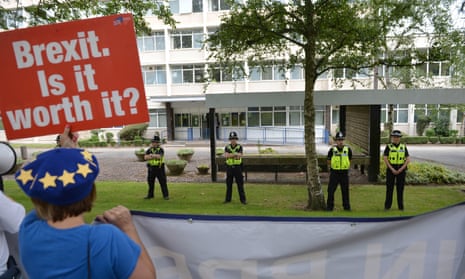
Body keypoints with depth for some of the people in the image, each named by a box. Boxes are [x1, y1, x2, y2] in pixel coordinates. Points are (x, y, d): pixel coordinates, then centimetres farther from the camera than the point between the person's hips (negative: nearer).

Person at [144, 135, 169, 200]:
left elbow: (159, 156, -25)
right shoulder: (149, 150, 5)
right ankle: (150, 195, 25)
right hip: (151, 168, 4)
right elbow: (145, 157, -9)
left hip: (159, 168, -4)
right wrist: (155, 156, -18)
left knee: (163, 182, -1)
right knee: (150, 182, 11)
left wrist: (151, 155, -12)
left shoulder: (161, 150, -7)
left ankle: (166, 195, 6)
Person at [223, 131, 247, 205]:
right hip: (229, 168, 2)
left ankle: (243, 199, 6)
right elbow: (226, 156, -16)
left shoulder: (240, 147, -3)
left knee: (240, 184, -1)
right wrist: (235, 154, -20)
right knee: (229, 184, 8)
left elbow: (239, 157, -17)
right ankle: (228, 199, 18)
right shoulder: (227, 147, 3)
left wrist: (230, 155, -19)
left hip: (237, 167, -2)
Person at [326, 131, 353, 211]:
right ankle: (330, 206, 11)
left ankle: (346, 206, 21)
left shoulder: (348, 149, 1)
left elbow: (350, 160, 15)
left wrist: (347, 168, 11)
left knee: (345, 190, 9)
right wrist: (330, 169, 6)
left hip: (344, 173, 1)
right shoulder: (332, 149, -4)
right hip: (334, 172, -1)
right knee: (331, 190, 0)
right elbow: (328, 161, 7)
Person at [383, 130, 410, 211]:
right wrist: (392, 169, -17)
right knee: (389, 188, 1)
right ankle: (387, 205, 9)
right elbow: (385, 159, -10)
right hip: (391, 169, -1)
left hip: (401, 170, 1)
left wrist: (401, 169, -13)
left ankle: (400, 206, 15)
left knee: (400, 188, 5)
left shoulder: (403, 147, 3)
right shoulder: (388, 147, -2)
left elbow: (408, 159, -2)